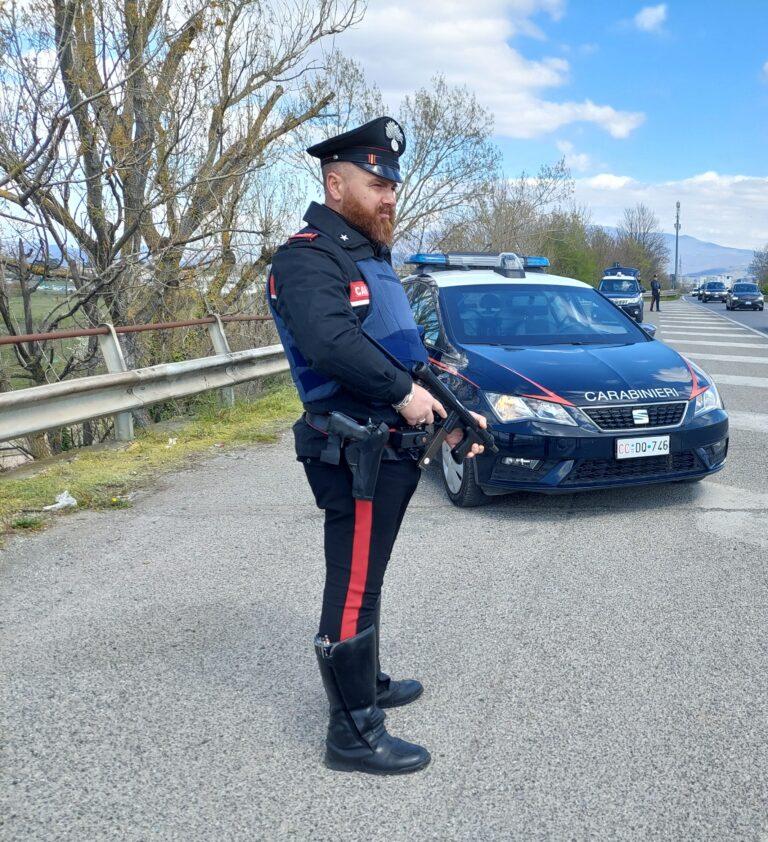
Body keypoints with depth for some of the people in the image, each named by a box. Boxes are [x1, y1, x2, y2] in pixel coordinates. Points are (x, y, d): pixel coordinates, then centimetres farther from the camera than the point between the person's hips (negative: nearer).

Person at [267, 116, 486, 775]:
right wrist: (403, 392, -25)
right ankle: (354, 732, 12)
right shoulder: (308, 258, -13)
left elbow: (405, 350, 23)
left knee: (365, 579, 22)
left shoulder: (371, 257, 19)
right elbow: (330, 339, -33)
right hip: (357, 455, -10)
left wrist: (448, 411, 13)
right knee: (354, 589, -1)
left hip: (392, 447, 10)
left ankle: (365, 680, 40)